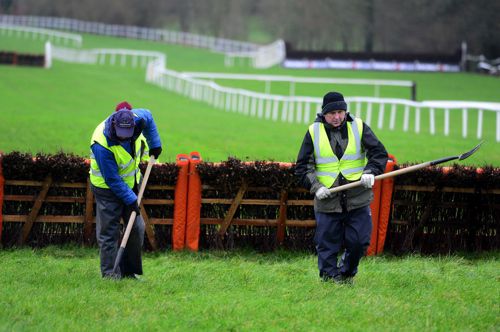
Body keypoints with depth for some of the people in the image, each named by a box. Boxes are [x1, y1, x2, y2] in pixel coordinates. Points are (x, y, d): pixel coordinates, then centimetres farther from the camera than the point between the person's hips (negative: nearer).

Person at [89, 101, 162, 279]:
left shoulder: (136, 119, -19)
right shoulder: (101, 144, -34)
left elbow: (148, 117, 10)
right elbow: (112, 179, -26)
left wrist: (155, 144, 7)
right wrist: (130, 199, -23)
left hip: (131, 183, 6)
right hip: (108, 189, -6)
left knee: (137, 228, 7)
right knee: (109, 232, -5)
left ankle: (130, 270, 17)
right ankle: (109, 273, 2)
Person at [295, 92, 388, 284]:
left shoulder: (359, 127, 4)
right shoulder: (314, 132, 3)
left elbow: (379, 152, 2)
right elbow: (303, 166, 6)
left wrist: (370, 172, -16)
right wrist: (315, 187, -9)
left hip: (358, 198, 0)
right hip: (327, 201, 0)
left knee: (359, 241, -1)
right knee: (327, 244, 2)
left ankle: (346, 273, 21)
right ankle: (330, 277, 17)